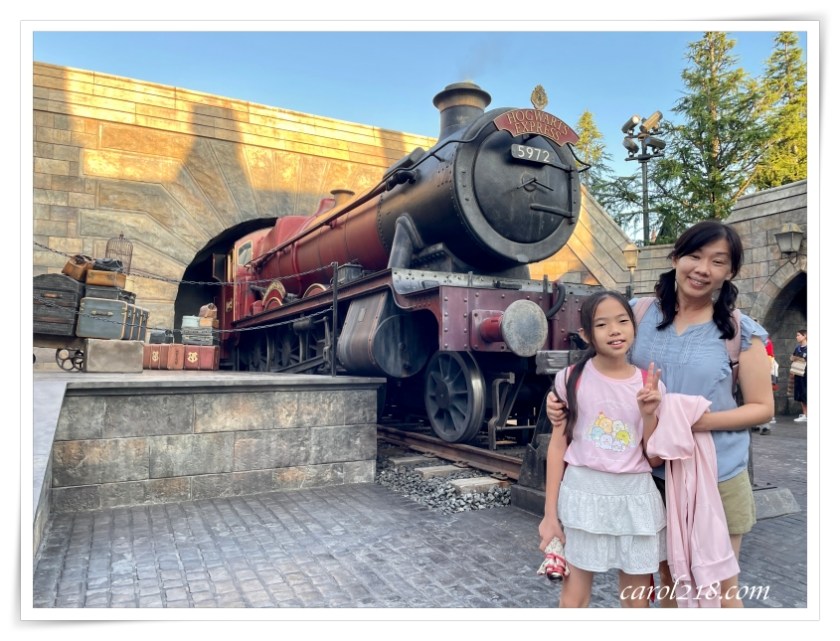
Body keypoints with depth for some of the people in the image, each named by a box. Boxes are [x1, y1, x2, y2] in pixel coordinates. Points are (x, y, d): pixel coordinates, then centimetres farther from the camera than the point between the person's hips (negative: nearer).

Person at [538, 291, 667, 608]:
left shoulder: (650, 385, 0)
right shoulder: (571, 378, -6)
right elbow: (557, 446, -2)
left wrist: (649, 414, -13)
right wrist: (551, 513, -3)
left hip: (636, 496, 2)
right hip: (582, 493, -2)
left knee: (637, 600, 16)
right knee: (573, 598, 8)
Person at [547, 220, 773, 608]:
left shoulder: (740, 331, -8)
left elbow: (762, 408, -4)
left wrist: (699, 420, -21)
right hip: (653, 474, 2)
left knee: (719, 587, 15)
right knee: (669, 579, 21)